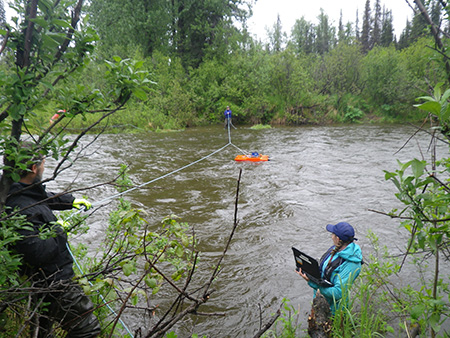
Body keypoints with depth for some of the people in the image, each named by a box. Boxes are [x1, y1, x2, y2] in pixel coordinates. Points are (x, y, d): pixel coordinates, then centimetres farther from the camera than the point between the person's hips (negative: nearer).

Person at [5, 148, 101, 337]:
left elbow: (48, 198, 24)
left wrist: (72, 201, 36)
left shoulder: (28, 193, 0)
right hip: (53, 284, -10)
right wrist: (59, 231, -18)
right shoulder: (21, 209, -31)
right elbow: (36, 253, -33)